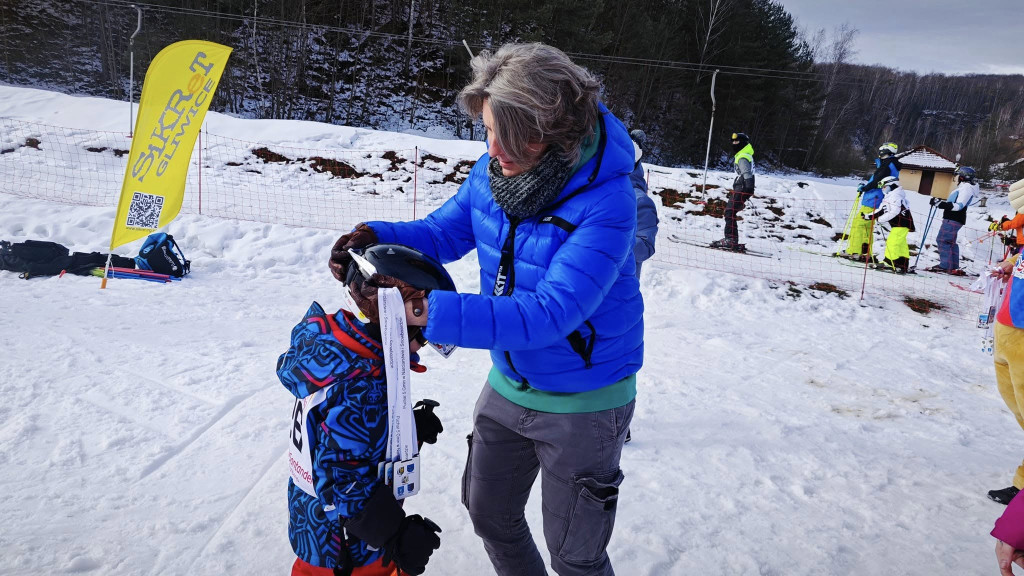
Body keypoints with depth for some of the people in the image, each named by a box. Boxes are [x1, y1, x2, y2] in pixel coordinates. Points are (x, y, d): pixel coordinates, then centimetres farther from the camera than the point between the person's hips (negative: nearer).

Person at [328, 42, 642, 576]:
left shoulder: (605, 200, -30)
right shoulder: (494, 169, -10)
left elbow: (552, 312, -36)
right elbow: (444, 231, 3)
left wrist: (438, 315, -44)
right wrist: (376, 238, -16)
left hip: (582, 401, -6)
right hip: (508, 385, 7)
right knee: (489, 514, 25)